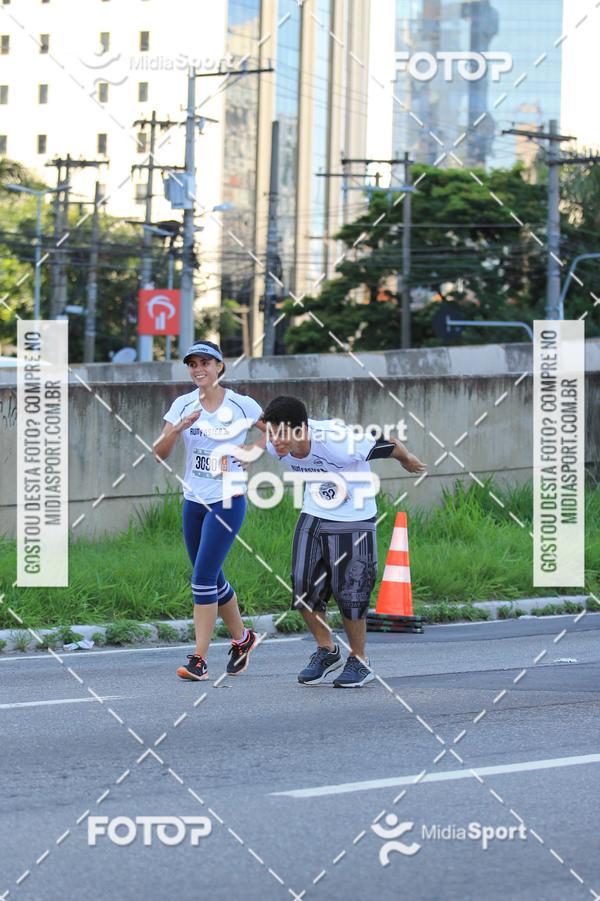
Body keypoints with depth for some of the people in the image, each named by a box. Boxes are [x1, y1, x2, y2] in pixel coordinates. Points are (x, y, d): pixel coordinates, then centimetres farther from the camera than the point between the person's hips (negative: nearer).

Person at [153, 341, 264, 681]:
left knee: (203, 578, -13)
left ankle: (199, 659, -10)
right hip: (194, 501, 5)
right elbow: (160, 452, -5)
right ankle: (242, 638, 34)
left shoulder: (242, 405, -6)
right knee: (212, 579, 12)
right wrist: (179, 428, -22)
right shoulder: (183, 405, 2)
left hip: (228, 502, -5)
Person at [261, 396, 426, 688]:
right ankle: (326, 650, 22)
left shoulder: (338, 443, -33)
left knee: (349, 592, -3)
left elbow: (387, 444, -16)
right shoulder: (276, 447, -17)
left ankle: (359, 661, 17)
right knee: (303, 586, 0)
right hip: (313, 516, 5)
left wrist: (407, 460, 3)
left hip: (353, 520, -5)